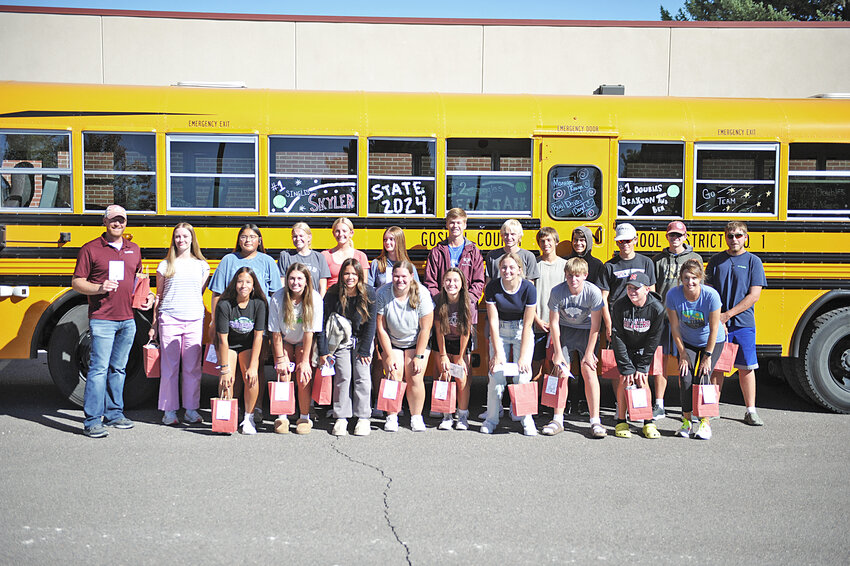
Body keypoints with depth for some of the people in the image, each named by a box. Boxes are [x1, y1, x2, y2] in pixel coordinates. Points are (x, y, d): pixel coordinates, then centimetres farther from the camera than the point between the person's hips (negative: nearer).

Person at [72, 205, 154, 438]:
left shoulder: (134, 250, 14)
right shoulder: (90, 249, -1)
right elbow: (77, 282, -2)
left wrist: (146, 295, 9)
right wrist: (99, 288, -19)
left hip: (127, 320, 5)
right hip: (102, 319, -5)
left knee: (118, 368, 12)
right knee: (99, 368, -8)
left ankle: (114, 414, 22)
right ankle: (92, 422, -4)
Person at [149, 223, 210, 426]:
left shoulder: (201, 266, 11)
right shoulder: (165, 265, 8)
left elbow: (200, 293, 14)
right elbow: (159, 296, 12)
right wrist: (154, 324, 10)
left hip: (194, 320, 1)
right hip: (169, 320, -1)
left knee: (192, 367, 3)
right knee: (169, 367, 1)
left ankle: (191, 409, 12)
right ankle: (169, 410, 9)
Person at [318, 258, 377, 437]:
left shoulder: (369, 293, -13)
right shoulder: (332, 294, -12)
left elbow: (370, 323, -8)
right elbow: (324, 323, -8)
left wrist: (365, 350, -10)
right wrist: (322, 351, -11)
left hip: (363, 339, 0)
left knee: (362, 375, -9)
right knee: (343, 376, -9)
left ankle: (363, 418, 2)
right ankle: (341, 419, -1)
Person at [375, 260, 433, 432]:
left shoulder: (421, 293, -19)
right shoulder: (383, 293, -17)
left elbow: (425, 329, -14)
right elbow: (381, 328, -11)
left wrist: (419, 356, -14)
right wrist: (389, 355, -12)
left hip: (417, 343, -1)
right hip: (392, 343, 1)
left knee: (415, 378, -13)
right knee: (393, 377, -15)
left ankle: (416, 417, 2)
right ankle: (392, 417, 0)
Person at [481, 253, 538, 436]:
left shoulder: (528, 288, -19)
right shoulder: (492, 287, -15)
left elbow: (527, 325, -17)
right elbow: (493, 321, -13)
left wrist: (523, 356, -18)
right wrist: (497, 352, -16)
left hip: (522, 331, -1)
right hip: (500, 331, 1)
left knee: (522, 375, -11)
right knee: (496, 374, -7)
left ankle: (526, 419, 4)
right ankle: (492, 418, 9)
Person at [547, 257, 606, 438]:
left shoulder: (594, 292, -24)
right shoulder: (557, 292, -21)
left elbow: (595, 325, -16)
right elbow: (554, 322, -11)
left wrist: (589, 353, -16)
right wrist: (558, 352, -11)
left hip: (586, 330, -1)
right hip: (564, 330, 1)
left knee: (589, 371, -14)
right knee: (561, 372, -7)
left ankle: (595, 421, -9)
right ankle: (558, 420, 1)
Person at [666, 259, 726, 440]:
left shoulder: (711, 295, -29)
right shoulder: (673, 295, -23)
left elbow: (714, 328, -20)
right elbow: (675, 327, -13)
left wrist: (707, 356, -16)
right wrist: (683, 355, -10)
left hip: (712, 342, -2)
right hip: (687, 342, 2)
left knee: (702, 377, -14)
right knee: (685, 378, -11)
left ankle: (704, 422, 0)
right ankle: (687, 421, 5)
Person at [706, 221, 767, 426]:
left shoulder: (753, 261, 1)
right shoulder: (716, 260, 8)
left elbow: (754, 296, -6)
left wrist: (728, 314, -12)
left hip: (743, 323, -2)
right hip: (717, 323, 2)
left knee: (746, 368, 2)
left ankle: (751, 411, 10)